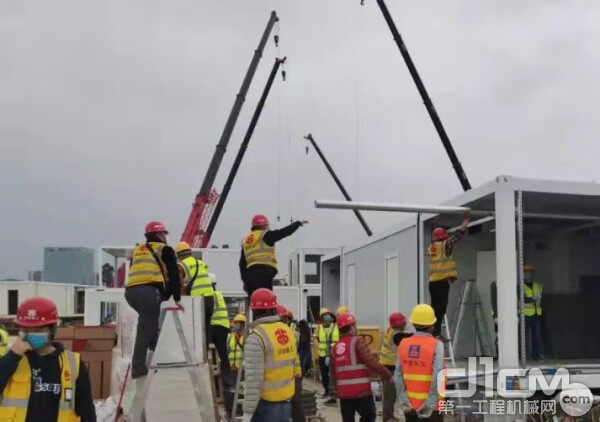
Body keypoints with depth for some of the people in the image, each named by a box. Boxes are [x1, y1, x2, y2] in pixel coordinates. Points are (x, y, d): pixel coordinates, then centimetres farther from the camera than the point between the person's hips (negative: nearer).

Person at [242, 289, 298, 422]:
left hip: (265, 404, -7)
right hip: (286, 403, 7)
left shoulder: (256, 338, -17)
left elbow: (253, 380, -20)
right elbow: (293, 365, 10)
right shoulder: (288, 331, 5)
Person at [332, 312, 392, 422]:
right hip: (361, 392, -5)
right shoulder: (357, 341, -9)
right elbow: (372, 363, -16)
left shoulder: (335, 347, 9)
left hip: (343, 394, 5)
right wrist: (388, 375, -5)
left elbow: (334, 373, 12)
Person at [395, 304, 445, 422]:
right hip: (431, 407, -4)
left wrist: (403, 401, 0)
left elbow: (398, 376, -2)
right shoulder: (436, 345, -13)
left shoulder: (403, 344, 0)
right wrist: (430, 404, -15)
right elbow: (437, 378, -19)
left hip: (410, 406, 4)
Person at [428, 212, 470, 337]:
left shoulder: (432, 247, 14)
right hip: (443, 281, -7)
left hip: (432, 281, 7)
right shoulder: (445, 245, -5)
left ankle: (433, 331, 13)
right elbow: (458, 234, 2)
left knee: (436, 307, 11)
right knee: (440, 308, -8)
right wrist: (466, 221, 16)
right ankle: (436, 332, -11)